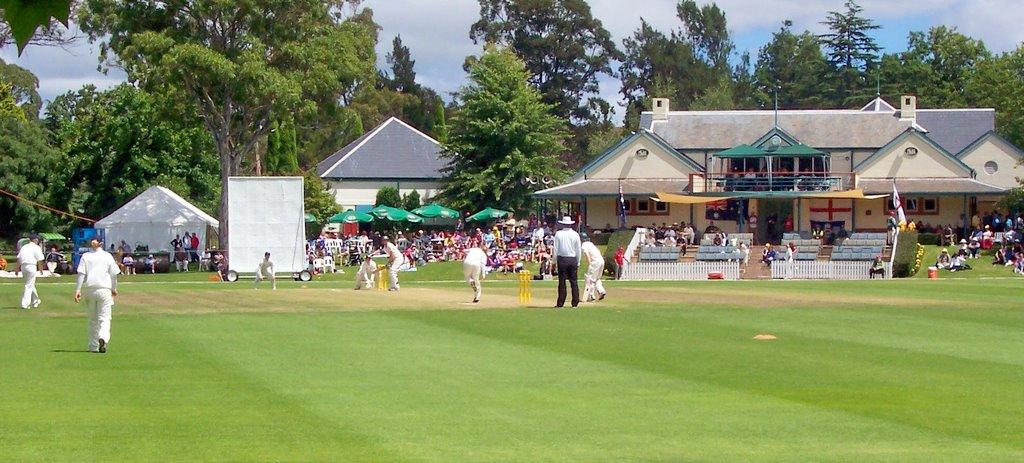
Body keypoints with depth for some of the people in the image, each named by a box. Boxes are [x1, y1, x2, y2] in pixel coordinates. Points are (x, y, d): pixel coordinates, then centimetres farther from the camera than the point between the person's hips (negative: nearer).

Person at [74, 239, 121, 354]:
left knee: (92, 319, 13)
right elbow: (114, 274, 5)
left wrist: (78, 290, -5)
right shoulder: (107, 256, 3)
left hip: (89, 289, 2)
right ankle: (103, 337, -32)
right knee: (104, 317, -4)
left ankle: (93, 346, 15)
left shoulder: (85, 256, 5)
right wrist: (114, 288, 19)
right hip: (104, 289, -2)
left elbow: (81, 274, -3)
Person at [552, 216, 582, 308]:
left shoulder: (558, 234, -2)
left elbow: (555, 249, -2)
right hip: (573, 259, 1)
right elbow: (579, 250, 6)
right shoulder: (575, 234, 2)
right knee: (574, 282, 5)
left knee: (562, 282, 1)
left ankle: (560, 303, 0)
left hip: (562, 259, -1)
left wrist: (554, 261, 5)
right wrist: (578, 263, 14)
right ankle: (575, 303, 4)